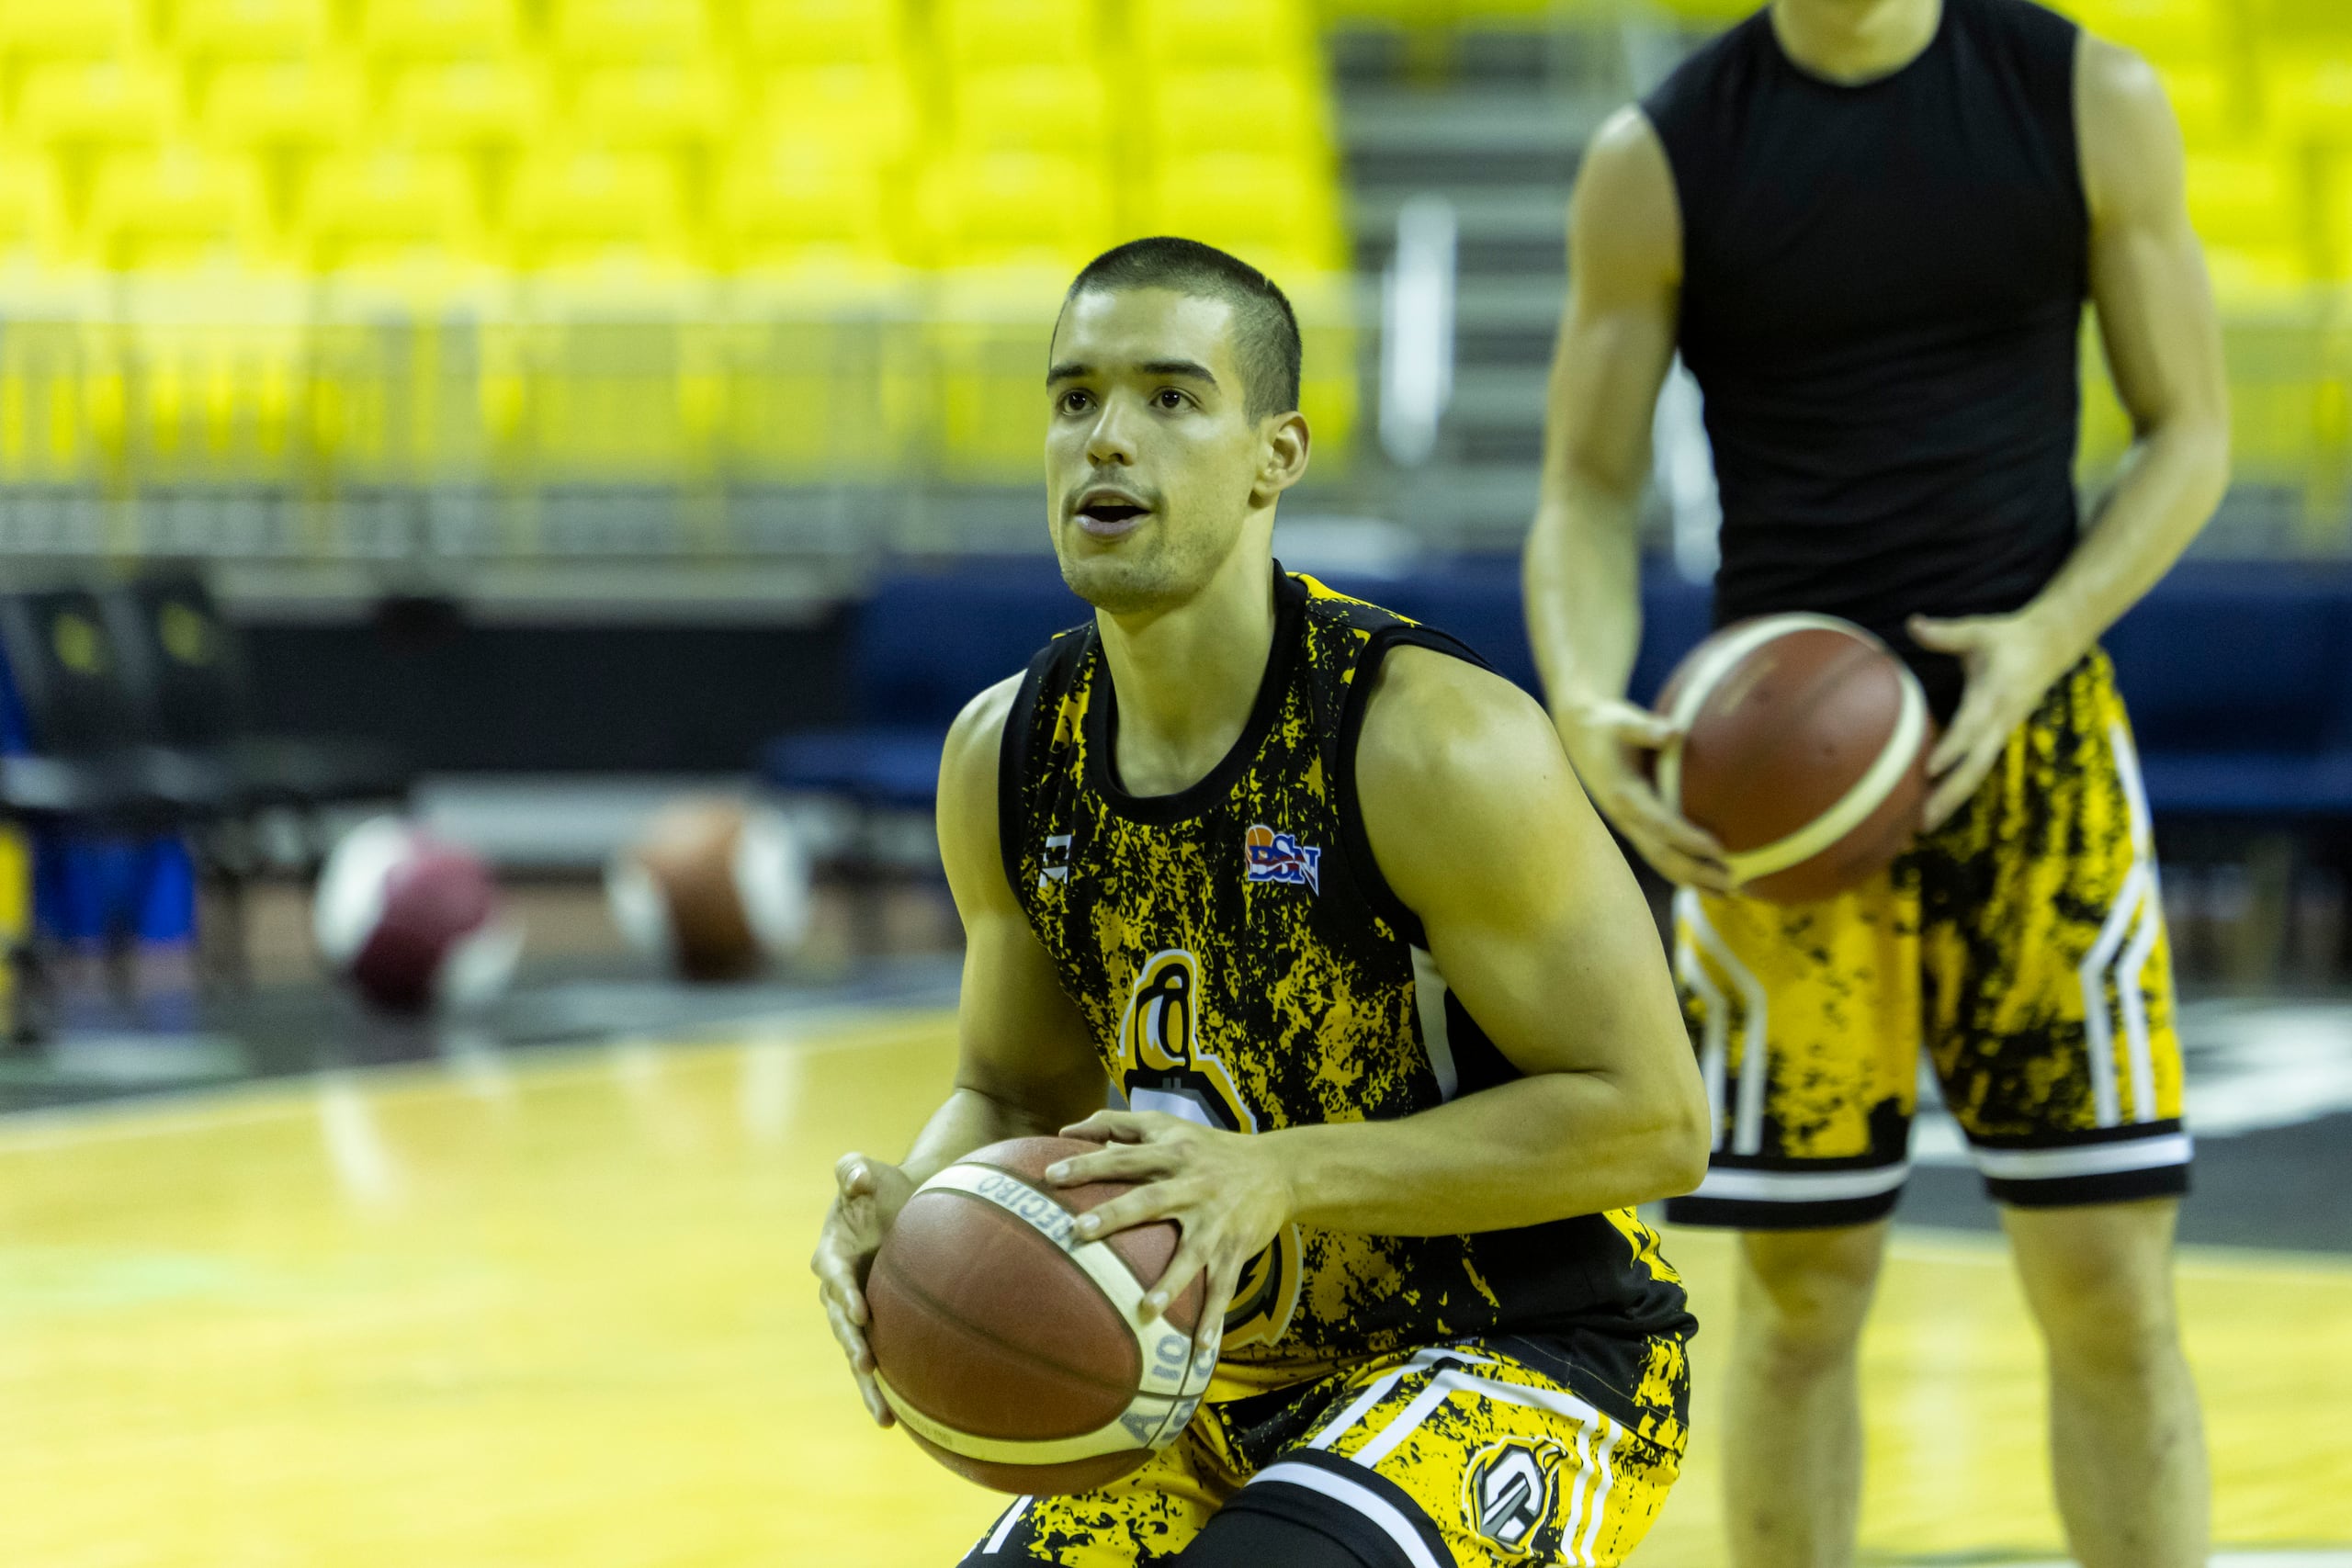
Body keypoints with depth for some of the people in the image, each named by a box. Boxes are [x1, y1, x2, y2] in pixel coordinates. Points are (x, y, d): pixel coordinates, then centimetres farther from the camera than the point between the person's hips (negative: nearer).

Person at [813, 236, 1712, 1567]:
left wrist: (1283, 1174, -29)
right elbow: (1022, 1092, 13)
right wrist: (913, 1204, -12)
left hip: (1529, 1372, -7)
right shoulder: (1007, 757, -1)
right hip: (1241, 1377, 7)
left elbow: (1652, 1118, -20)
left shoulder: (1438, 746, -22)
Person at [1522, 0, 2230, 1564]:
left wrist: (2048, 637, -14)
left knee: (2111, 1281, -3)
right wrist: (1589, 705, -19)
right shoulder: (1656, 157, -1)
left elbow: (2190, 433, 4)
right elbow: (1587, 488, 2)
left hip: (2035, 727, 0)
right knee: (1805, 1285, 4)